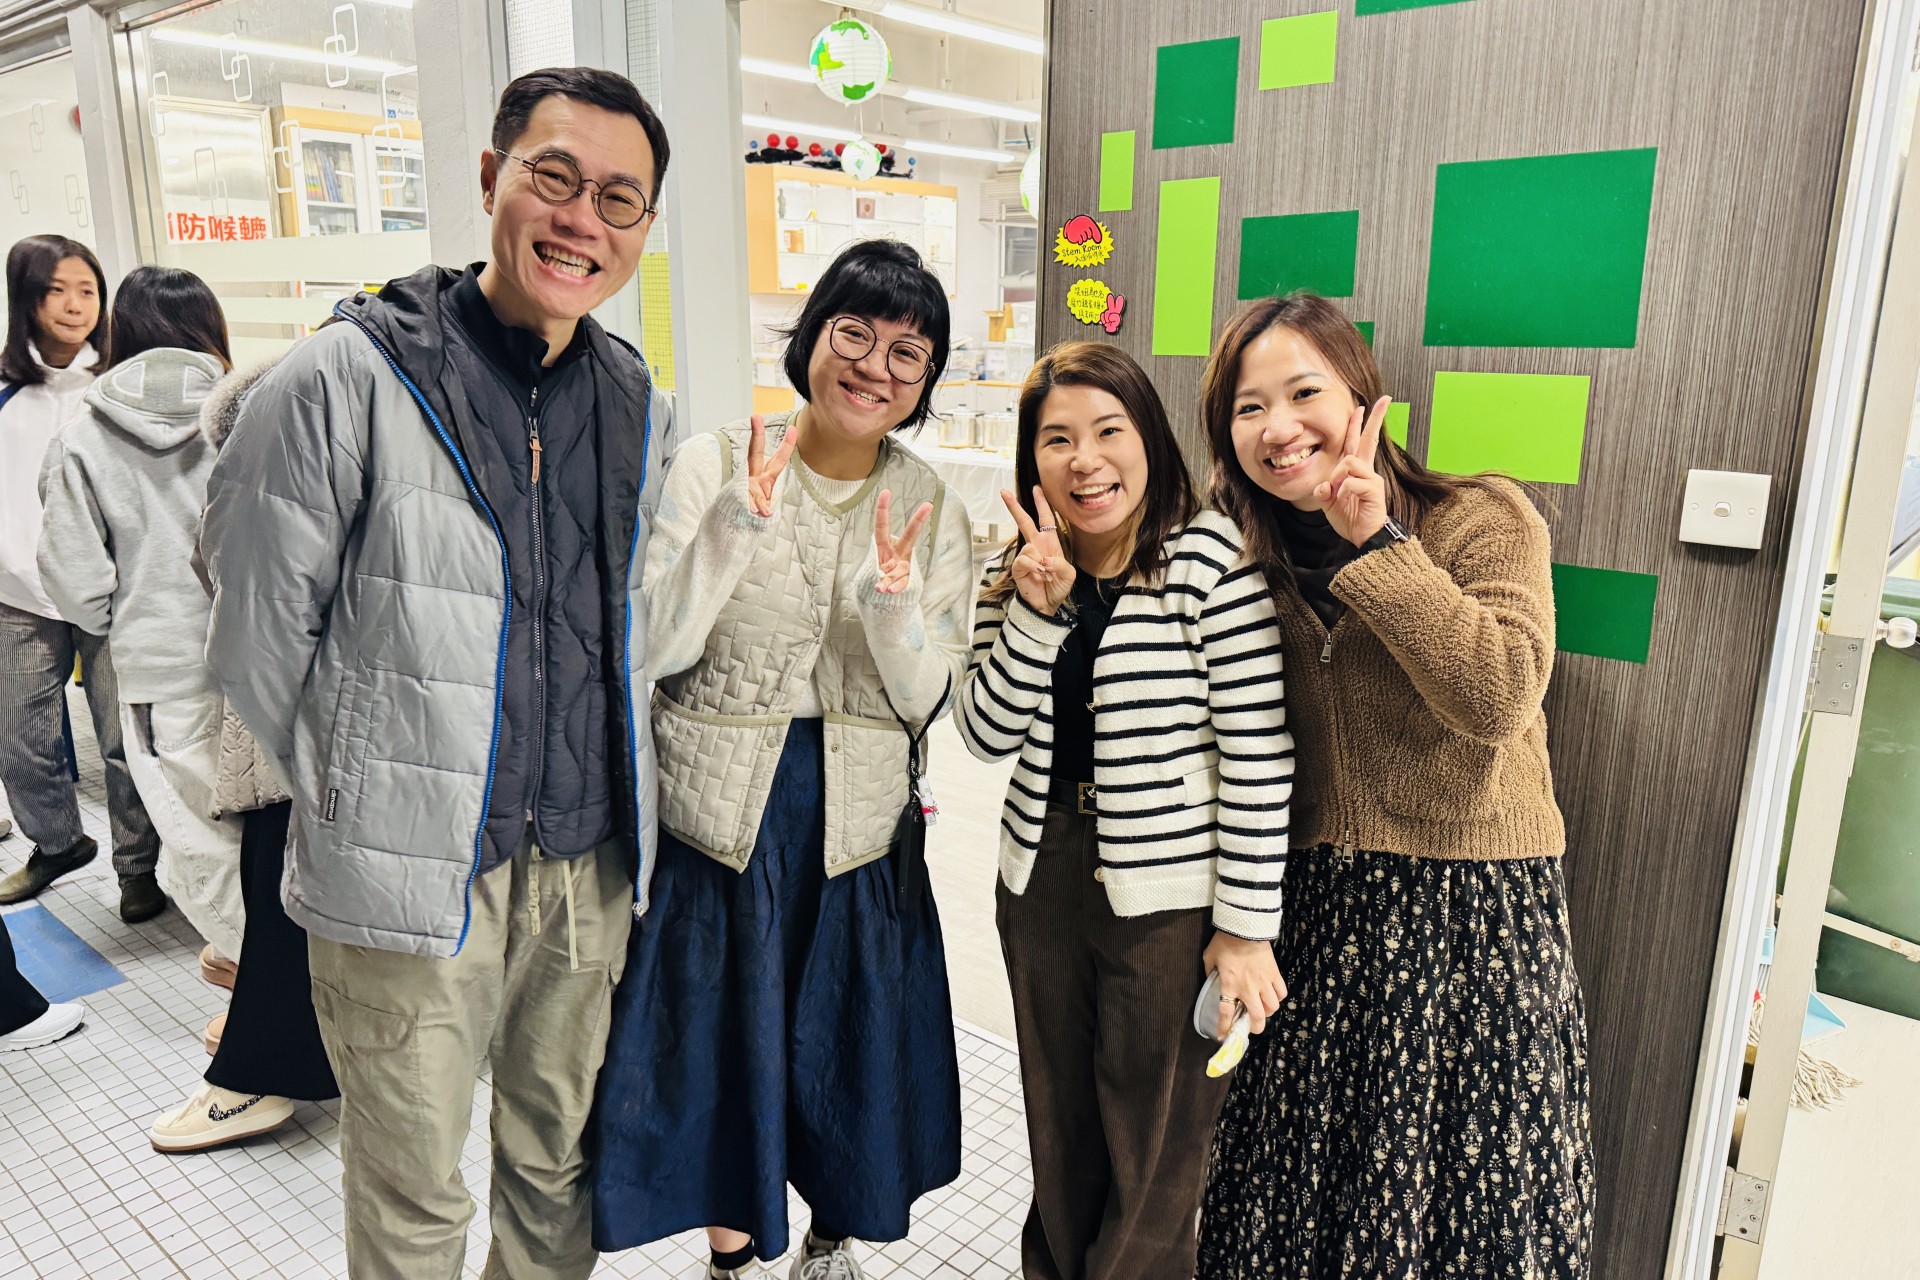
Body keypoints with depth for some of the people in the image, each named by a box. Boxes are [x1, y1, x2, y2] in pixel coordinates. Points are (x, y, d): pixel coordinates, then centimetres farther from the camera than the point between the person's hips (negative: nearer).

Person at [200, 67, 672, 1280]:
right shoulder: (346, 380, -13)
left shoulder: (635, 403, 4)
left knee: (560, 1167, 22)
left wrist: (614, 808, 14)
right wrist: (349, 802, 4)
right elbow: (256, 632, -6)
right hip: (407, 878, -4)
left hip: (591, 865, 5)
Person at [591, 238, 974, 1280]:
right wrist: (740, 524, -26)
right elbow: (652, 652, -14)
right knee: (720, 1047, 13)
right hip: (717, 817, -2)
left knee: (847, 1048, 17)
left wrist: (893, 598, -24)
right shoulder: (712, 466, -8)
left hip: (858, 832, 2)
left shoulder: (934, 509, -1)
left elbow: (930, 703, -5)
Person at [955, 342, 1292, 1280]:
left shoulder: (1211, 559, -15)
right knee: (1059, 1132, 24)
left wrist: (1247, 927, -14)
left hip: (1167, 897, -5)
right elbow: (987, 733, -2)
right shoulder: (1022, 569, 4)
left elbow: (1258, 756, -15)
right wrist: (1037, 609, -15)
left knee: (1153, 1158, 14)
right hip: (1042, 879, 6)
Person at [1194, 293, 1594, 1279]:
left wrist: (1376, 542, -25)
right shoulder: (1251, 555, 3)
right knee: (1296, 1181, 16)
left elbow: (1499, 697, -27)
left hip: (1472, 905, -4)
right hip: (1319, 906, 4)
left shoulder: (1484, 521, -10)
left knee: (1467, 1183, 10)